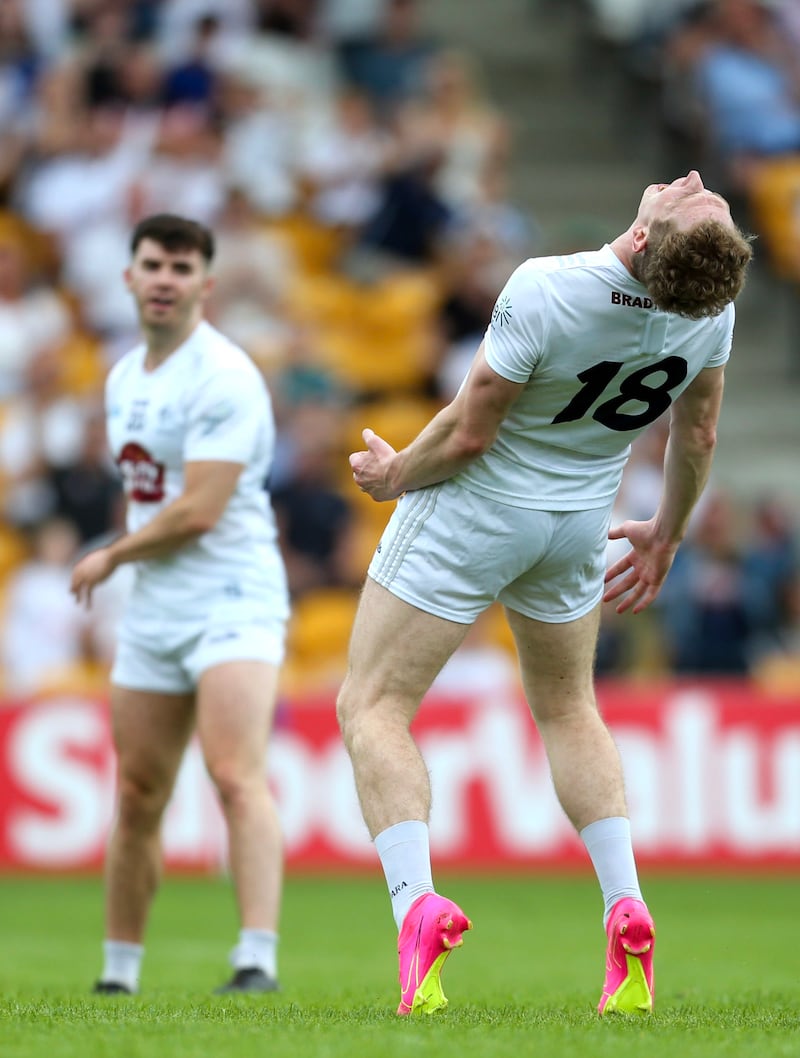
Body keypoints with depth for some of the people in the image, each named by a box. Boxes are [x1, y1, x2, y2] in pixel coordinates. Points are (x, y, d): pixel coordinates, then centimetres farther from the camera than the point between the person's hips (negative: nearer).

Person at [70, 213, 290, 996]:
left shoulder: (222, 377, -13)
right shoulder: (123, 379, 14)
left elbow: (197, 512, -19)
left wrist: (109, 558, -5)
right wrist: (127, 561, 10)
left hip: (233, 603, -8)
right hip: (152, 610, 8)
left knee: (236, 776, -23)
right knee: (137, 799, 11)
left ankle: (258, 960, -31)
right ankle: (118, 975, 21)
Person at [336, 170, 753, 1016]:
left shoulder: (544, 291, -32)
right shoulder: (712, 309, -15)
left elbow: (469, 433, -23)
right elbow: (698, 433, 3)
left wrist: (395, 475, -2)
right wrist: (667, 533, 21)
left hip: (472, 510, -5)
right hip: (578, 526, 5)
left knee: (373, 706, 3)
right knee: (567, 709, 26)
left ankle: (415, 901, -18)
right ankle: (626, 909, 10)